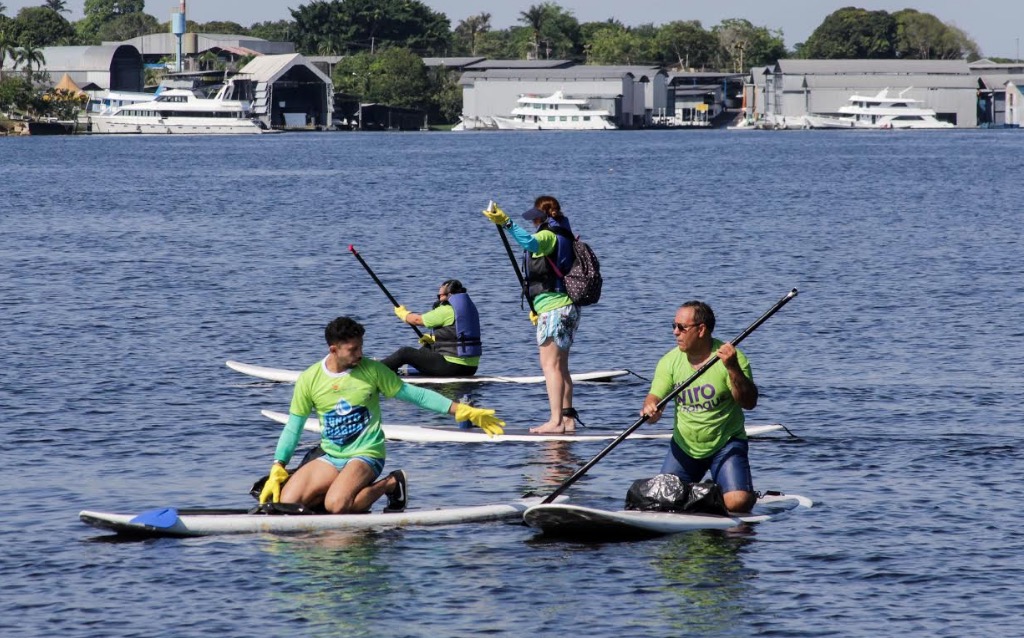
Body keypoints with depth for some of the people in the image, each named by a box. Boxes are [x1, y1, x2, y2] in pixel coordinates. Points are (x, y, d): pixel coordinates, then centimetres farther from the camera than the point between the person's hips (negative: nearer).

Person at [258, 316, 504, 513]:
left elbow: (415, 395, -1)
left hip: (366, 455, -3)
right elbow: (293, 428, 5)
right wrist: (277, 470, -4)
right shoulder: (309, 379, -2)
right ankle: (342, 488, 10)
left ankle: (390, 484, -3)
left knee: (336, 506, -31)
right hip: (330, 459, 4)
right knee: (286, 503, -15)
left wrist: (462, 411, -7)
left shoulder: (372, 370, -6)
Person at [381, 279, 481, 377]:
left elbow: (417, 320, -2)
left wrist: (402, 313, 17)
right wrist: (433, 338, 26)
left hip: (451, 366, -9)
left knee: (405, 352, 3)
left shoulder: (447, 310, -14)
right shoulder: (470, 307, 12)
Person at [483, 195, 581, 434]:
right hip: (567, 307, 10)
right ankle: (568, 418, 15)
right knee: (560, 366, 15)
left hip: (554, 308, -10)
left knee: (550, 364, -12)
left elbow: (530, 242, -35)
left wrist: (506, 223, -42)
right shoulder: (563, 236, 21)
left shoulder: (548, 236, -10)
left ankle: (556, 421, -19)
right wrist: (538, 308, 30)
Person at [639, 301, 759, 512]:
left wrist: (733, 369, -36)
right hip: (684, 446, 4)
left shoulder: (732, 358, -15)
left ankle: (752, 494, 17)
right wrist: (650, 409, -30)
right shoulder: (670, 361, -2)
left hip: (726, 444, -4)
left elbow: (749, 403, -21)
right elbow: (655, 398, -5)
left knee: (737, 503, -21)